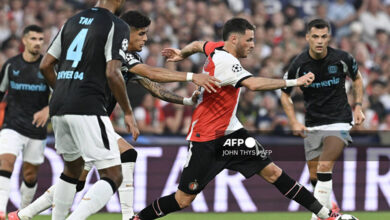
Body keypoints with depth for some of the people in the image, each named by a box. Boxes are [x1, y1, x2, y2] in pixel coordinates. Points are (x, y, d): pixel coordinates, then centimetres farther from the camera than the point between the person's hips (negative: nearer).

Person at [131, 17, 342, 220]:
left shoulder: (217, 48, 2)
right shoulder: (225, 62, -25)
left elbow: (198, 45, 24)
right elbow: (253, 84, -40)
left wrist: (181, 54, 47)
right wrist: (294, 82, -37)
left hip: (229, 130, 8)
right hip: (205, 138, -8)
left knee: (272, 172, -4)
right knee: (183, 199, -4)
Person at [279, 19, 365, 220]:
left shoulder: (342, 59, -10)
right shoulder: (299, 65, -10)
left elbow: (356, 78, 13)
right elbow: (285, 94, 6)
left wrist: (358, 106, 4)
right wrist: (294, 122, -4)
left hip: (338, 122, -3)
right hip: (312, 126, 3)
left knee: (324, 168, -22)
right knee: (314, 176, 7)